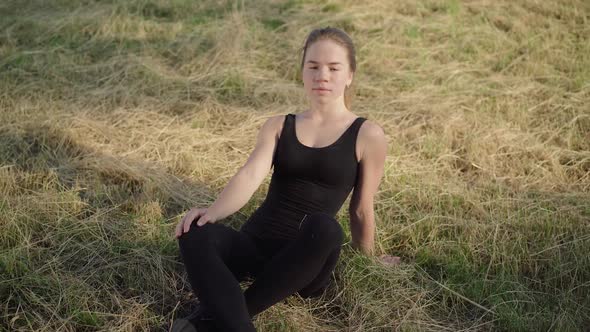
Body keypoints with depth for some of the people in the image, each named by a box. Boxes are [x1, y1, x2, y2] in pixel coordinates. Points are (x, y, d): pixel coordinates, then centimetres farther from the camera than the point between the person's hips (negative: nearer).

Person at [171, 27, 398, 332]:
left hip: (306, 262, -2)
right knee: (194, 233, -28)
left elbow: (361, 210, 10)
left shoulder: (367, 136, 1)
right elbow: (249, 176, -6)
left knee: (324, 227, -38)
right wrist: (210, 213, -24)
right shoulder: (278, 126, 11)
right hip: (255, 243, 3)